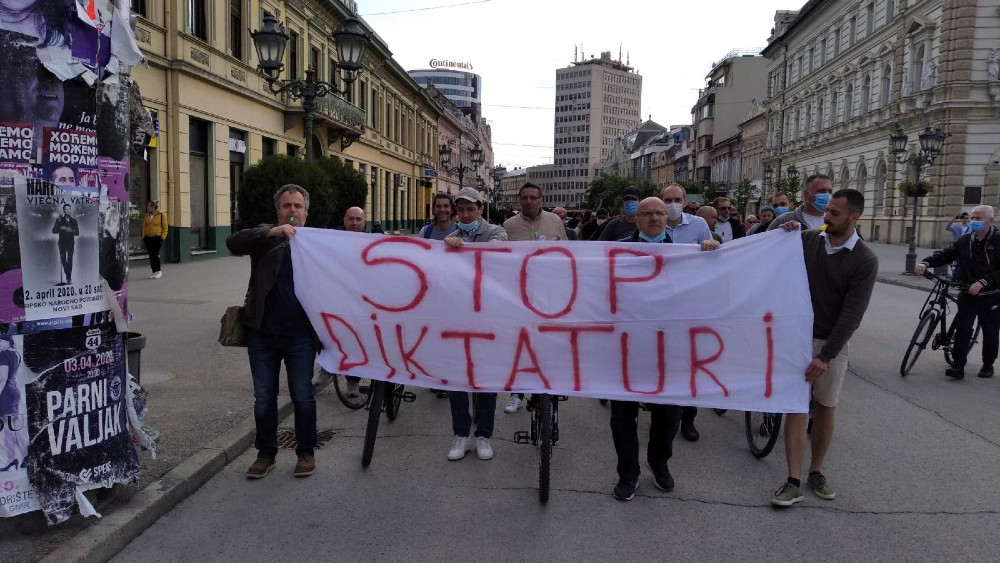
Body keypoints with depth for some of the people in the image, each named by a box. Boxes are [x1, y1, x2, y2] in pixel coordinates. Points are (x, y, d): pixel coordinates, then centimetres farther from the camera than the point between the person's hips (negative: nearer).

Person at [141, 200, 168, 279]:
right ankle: (154, 272, 13)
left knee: (155, 254, -12)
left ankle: (159, 271, 2)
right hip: (148, 238, 6)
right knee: (151, 255, 6)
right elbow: (144, 227, 16)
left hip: (157, 238, -5)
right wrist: (143, 237, 8)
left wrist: (163, 237, -10)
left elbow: (165, 227, -3)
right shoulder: (147, 216, 12)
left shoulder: (161, 215, -3)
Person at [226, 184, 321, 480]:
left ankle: (306, 453, 23)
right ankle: (266, 454, 26)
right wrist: (273, 232, -27)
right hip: (262, 334, 1)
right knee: (263, 398, 11)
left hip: (300, 334, -1)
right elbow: (233, 243, -13)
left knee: (302, 396, 7)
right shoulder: (264, 238, 6)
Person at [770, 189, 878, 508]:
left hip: (832, 342, -1)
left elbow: (852, 314, -14)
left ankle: (816, 472, 28)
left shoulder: (865, 261, -9)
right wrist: (783, 234, -7)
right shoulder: (808, 239, -1)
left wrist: (826, 356, -18)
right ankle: (793, 483, 1)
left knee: (825, 408, 10)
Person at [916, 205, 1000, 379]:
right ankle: (958, 366, -4)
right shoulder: (965, 240, 3)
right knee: (962, 328, -5)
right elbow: (946, 254, -1)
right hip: (968, 293, 3)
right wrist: (926, 263, -19)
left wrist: (982, 283, -27)